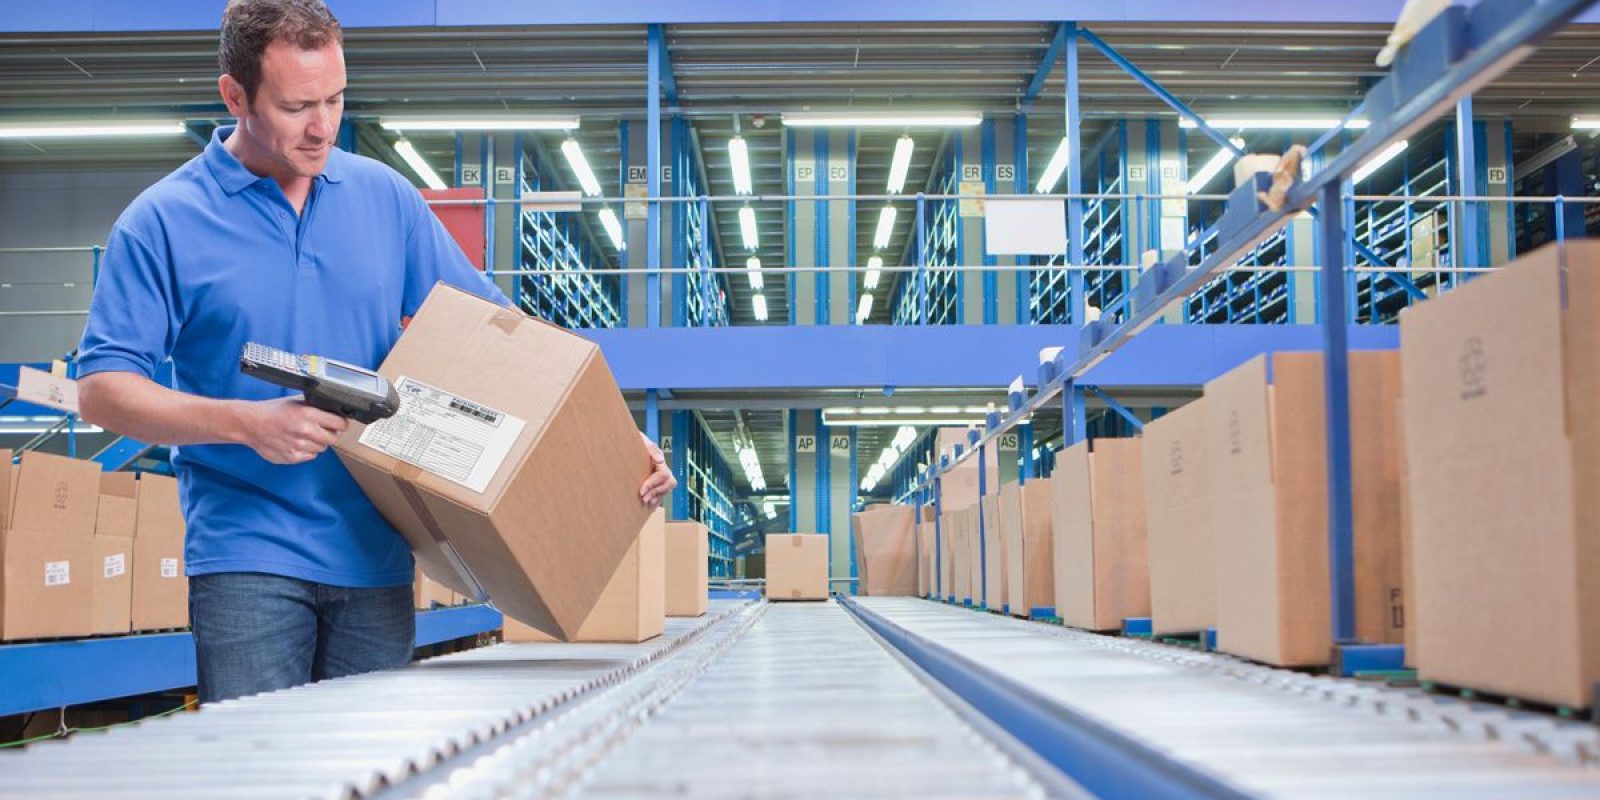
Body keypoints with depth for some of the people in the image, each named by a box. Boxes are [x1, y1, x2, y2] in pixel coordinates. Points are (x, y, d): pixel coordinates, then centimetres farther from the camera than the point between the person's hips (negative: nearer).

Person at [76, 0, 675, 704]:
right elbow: (102, 388, -5)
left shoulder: (385, 197, 8)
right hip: (246, 558, -3)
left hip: (377, 557, 3)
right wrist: (247, 422, -21)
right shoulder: (162, 221, -2)